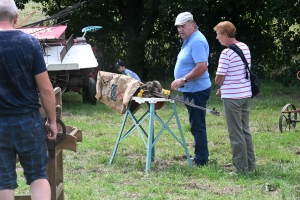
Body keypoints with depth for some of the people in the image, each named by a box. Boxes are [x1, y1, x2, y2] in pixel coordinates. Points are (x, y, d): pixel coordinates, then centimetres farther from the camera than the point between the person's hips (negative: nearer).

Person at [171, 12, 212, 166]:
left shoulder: (197, 41, -19)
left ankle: (201, 159, 1)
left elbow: (202, 66, -28)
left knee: (197, 125, -5)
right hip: (191, 90, 11)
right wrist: (183, 82, 17)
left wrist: (183, 80, -26)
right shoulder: (189, 41, 14)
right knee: (196, 125, 16)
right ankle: (201, 156, 23)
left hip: (196, 90, -11)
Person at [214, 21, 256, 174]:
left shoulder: (226, 53, -17)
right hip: (246, 94, 8)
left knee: (236, 133, 1)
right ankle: (250, 165, 21)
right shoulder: (245, 48, 6)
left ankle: (241, 168, 4)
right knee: (245, 130, 17)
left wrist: (221, 86, 8)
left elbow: (219, 79, -15)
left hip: (232, 97, -8)